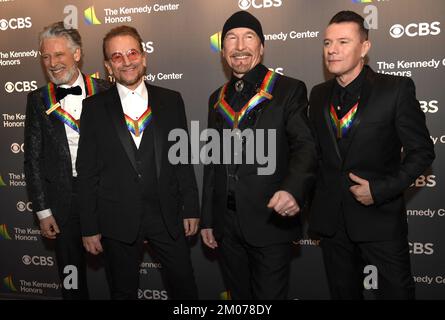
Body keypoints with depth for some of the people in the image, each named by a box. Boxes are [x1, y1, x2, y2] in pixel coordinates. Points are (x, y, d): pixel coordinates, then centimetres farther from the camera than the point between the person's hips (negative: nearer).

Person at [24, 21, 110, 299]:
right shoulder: (38, 100, 2)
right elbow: (33, 159, 3)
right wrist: (43, 210, -1)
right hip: (63, 196, 1)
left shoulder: (105, 92, -2)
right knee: (71, 270, 13)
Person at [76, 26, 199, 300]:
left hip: (167, 214, 1)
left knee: (185, 287, 11)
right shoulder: (95, 107, 0)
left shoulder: (171, 100, 3)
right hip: (118, 218, 0)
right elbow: (87, 171, 0)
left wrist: (191, 208, 2)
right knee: (124, 292, 15)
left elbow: (184, 157, 5)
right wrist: (89, 227, -2)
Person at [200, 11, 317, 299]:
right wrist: (207, 219, 15)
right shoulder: (217, 99, 13)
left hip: (270, 220, -5)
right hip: (226, 224, 5)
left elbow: (305, 147, -13)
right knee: (239, 296, 17)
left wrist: (293, 189, -33)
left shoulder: (289, 90, -3)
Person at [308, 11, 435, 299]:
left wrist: (381, 189, -16)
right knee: (343, 292, 16)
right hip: (331, 218, 4)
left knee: (397, 291, 7)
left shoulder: (396, 89, -8)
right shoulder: (318, 95, 6)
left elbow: (422, 151, -7)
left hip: (380, 217, -4)